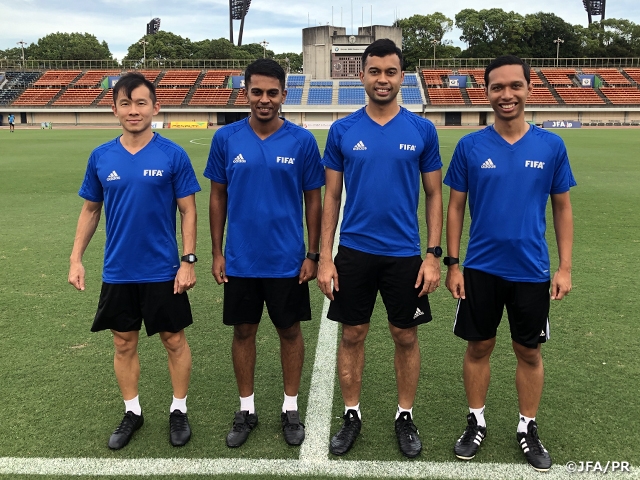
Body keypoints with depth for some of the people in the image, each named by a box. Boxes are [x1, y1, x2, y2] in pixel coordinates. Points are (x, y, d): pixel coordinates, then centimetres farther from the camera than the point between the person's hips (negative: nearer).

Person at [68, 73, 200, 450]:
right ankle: (132, 412, 32)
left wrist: (188, 260, -11)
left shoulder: (173, 155, -8)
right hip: (118, 272, 3)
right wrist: (76, 259, 4)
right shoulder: (101, 157, 1)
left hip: (163, 271, -3)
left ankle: (179, 410, 28)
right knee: (124, 343, 14)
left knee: (174, 340, 9)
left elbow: (188, 210, -5)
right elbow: (90, 210, 9)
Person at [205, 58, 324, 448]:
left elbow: (314, 200, 0)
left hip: (288, 260, -1)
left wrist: (313, 254, -3)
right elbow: (218, 197, 4)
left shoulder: (302, 141, -5)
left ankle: (291, 409, 30)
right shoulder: (226, 138, -2)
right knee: (244, 331, 12)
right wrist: (217, 252, 2)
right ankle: (247, 410, 30)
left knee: (290, 331, 11)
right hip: (240, 260, 1)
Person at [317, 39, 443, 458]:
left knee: (406, 337, 10)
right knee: (353, 335, 10)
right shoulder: (343, 131, 0)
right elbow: (331, 196, 3)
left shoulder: (422, 130, -1)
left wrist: (434, 255, -4)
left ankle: (406, 416, 29)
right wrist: (325, 257, -2)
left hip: (405, 254, 0)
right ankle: (352, 415, 28)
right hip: (354, 252, 1)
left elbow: (434, 195, 3)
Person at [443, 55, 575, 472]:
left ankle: (528, 429, 32)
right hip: (481, 269, 0)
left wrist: (565, 267, 0)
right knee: (479, 347, 11)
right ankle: (476, 423, 30)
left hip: (532, 271, 1)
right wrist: (452, 264, -3)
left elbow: (562, 208, 4)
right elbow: (456, 207, 0)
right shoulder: (470, 146, -5)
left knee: (529, 352, 13)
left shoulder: (551, 146, -3)